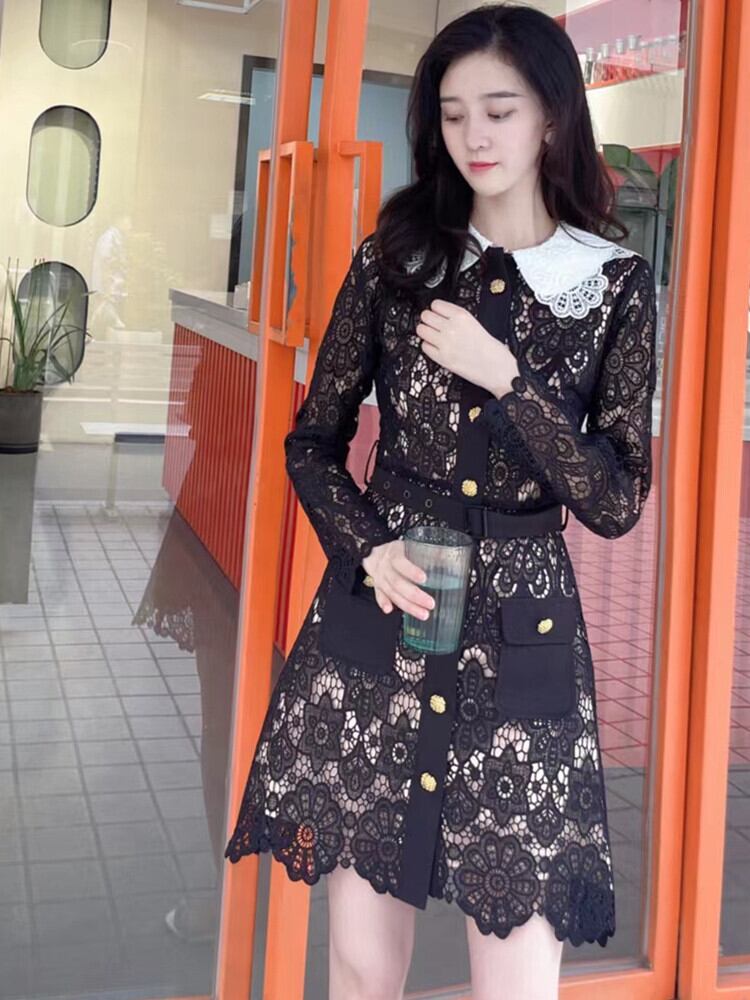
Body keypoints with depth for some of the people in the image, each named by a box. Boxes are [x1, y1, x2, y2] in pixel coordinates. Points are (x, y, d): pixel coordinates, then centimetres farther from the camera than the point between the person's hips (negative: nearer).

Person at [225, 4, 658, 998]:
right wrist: (369, 549, -8)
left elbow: (615, 501, -4)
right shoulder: (396, 256, 4)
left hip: (521, 626, -1)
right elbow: (314, 441, 10)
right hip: (376, 611, 2)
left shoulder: (617, 283, 0)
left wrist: (501, 375, -14)